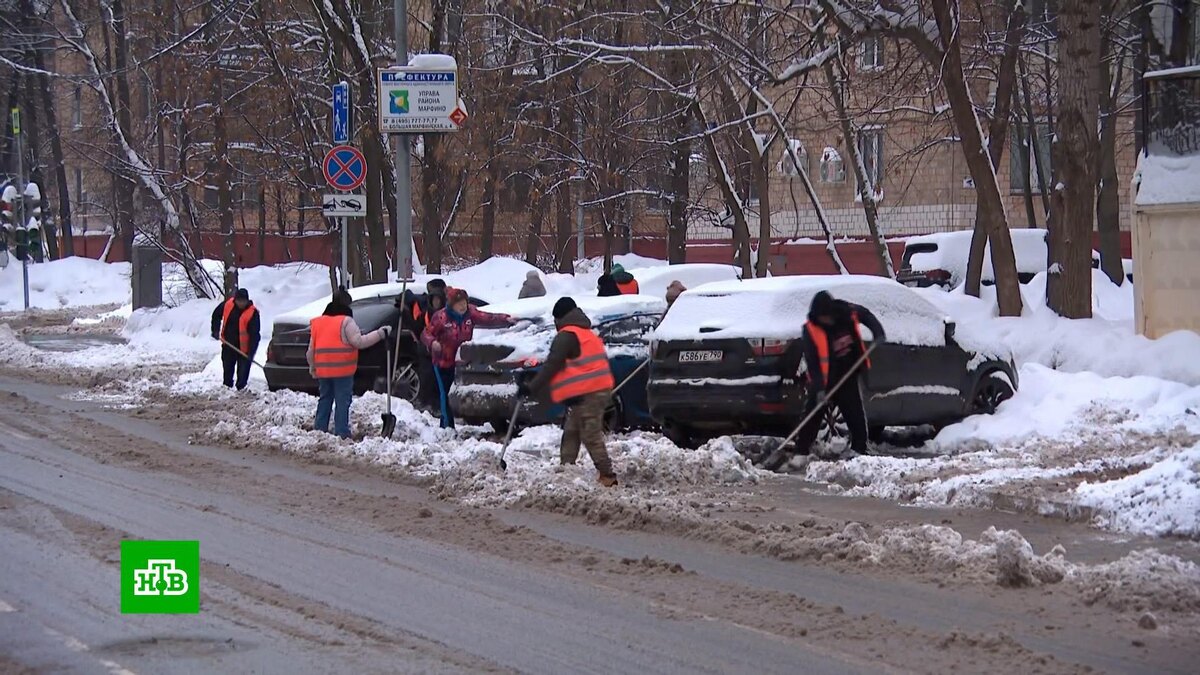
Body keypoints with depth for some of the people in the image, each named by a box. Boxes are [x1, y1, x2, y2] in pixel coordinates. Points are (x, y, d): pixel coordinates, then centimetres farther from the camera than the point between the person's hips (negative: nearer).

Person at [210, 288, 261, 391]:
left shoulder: (252, 313, -22)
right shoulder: (227, 304, -10)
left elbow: (254, 334, -23)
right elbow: (216, 315, 11)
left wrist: (251, 352, -29)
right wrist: (215, 330, 2)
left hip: (244, 349, -5)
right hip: (228, 344, 5)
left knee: (243, 372, -4)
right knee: (227, 368, 18)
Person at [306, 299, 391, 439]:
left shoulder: (317, 324, 15)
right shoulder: (346, 322, -4)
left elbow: (311, 351, 16)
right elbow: (359, 342, -11)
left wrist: (312, 367, 29)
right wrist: (381, 333, -7)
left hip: (323, 370, 6)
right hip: (342, 371, -6)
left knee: (325, 400, 18)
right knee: (342, 401, -2)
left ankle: (319, 429, 19)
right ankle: (342, 433, -5)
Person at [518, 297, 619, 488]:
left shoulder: (566, 336, -9)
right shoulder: (589, 334, 22)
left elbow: (551, 366, -12)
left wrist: (532, 388, -6)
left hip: (586, 394, -10)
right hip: (601, 390, 10)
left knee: (591, 436, -9)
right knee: (571, 433, 17)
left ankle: (608, 477, -11)